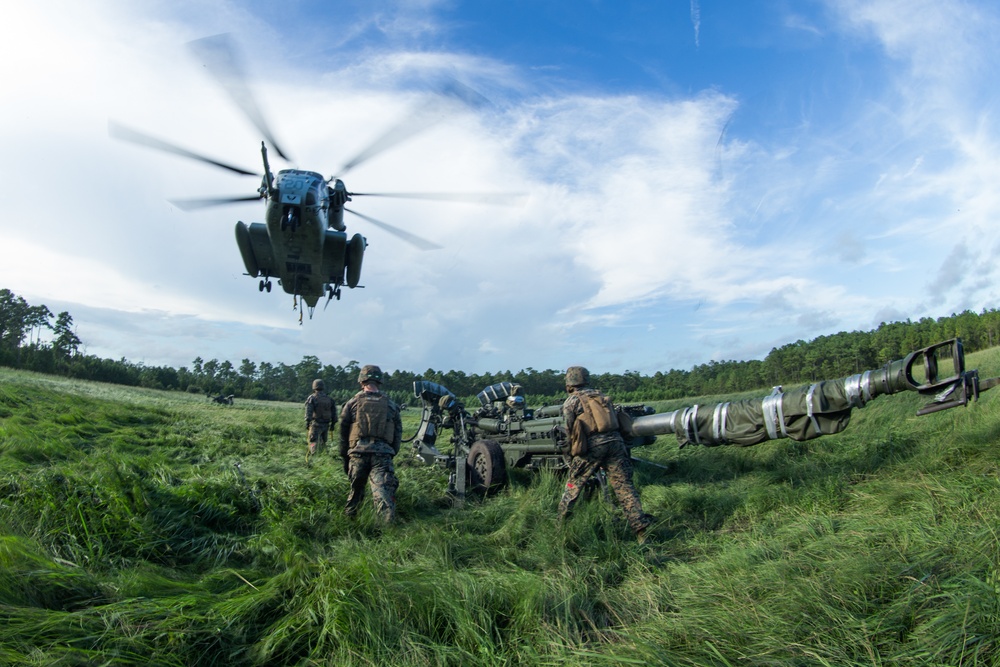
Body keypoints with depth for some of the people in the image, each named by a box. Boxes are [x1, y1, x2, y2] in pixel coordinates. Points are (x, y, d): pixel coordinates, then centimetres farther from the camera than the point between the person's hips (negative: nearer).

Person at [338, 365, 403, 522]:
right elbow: (398, 433, 12)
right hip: (383, 454, -1)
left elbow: (343, 431, 9)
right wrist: (392, 454, 19)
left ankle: (349, 516, 32)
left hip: (358, 453, 1)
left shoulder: (352, 403, 7)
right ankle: (389, 518, -29)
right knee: (382, 488, -10)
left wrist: (344, 457, 17)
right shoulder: (390, 405, 11)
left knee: (356, 488, 20)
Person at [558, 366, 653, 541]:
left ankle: (561, 524, 21)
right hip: (615, 441, 4)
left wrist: (573, 447, 12)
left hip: (592, 445, -4)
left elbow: (569, 427, -1)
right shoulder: (601, 395, 23)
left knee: (574, 485, 11)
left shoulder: (571, 400, 9)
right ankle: (641, 528, -2)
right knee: (625, 486, 4)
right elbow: (617, 418, 19)